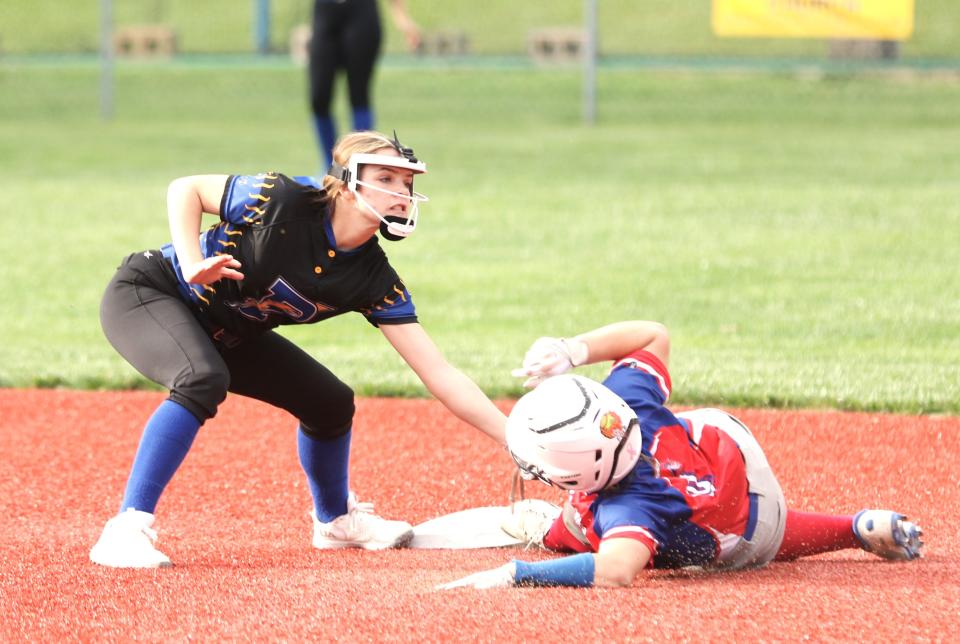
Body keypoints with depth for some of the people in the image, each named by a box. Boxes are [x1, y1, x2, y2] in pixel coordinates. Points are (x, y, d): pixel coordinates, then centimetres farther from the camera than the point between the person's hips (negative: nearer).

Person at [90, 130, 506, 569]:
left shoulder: (374, 280, -14)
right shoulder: (285, 202, -29)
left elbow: (439, 374, -16)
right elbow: (185, 189, -14)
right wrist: (192, 265, -29)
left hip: (227, 333, 7)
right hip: (145, 294, -7)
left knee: (330, 402, 7)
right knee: (204, 380, -35)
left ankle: (335, 520, 35)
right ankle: (126, 530, -33)